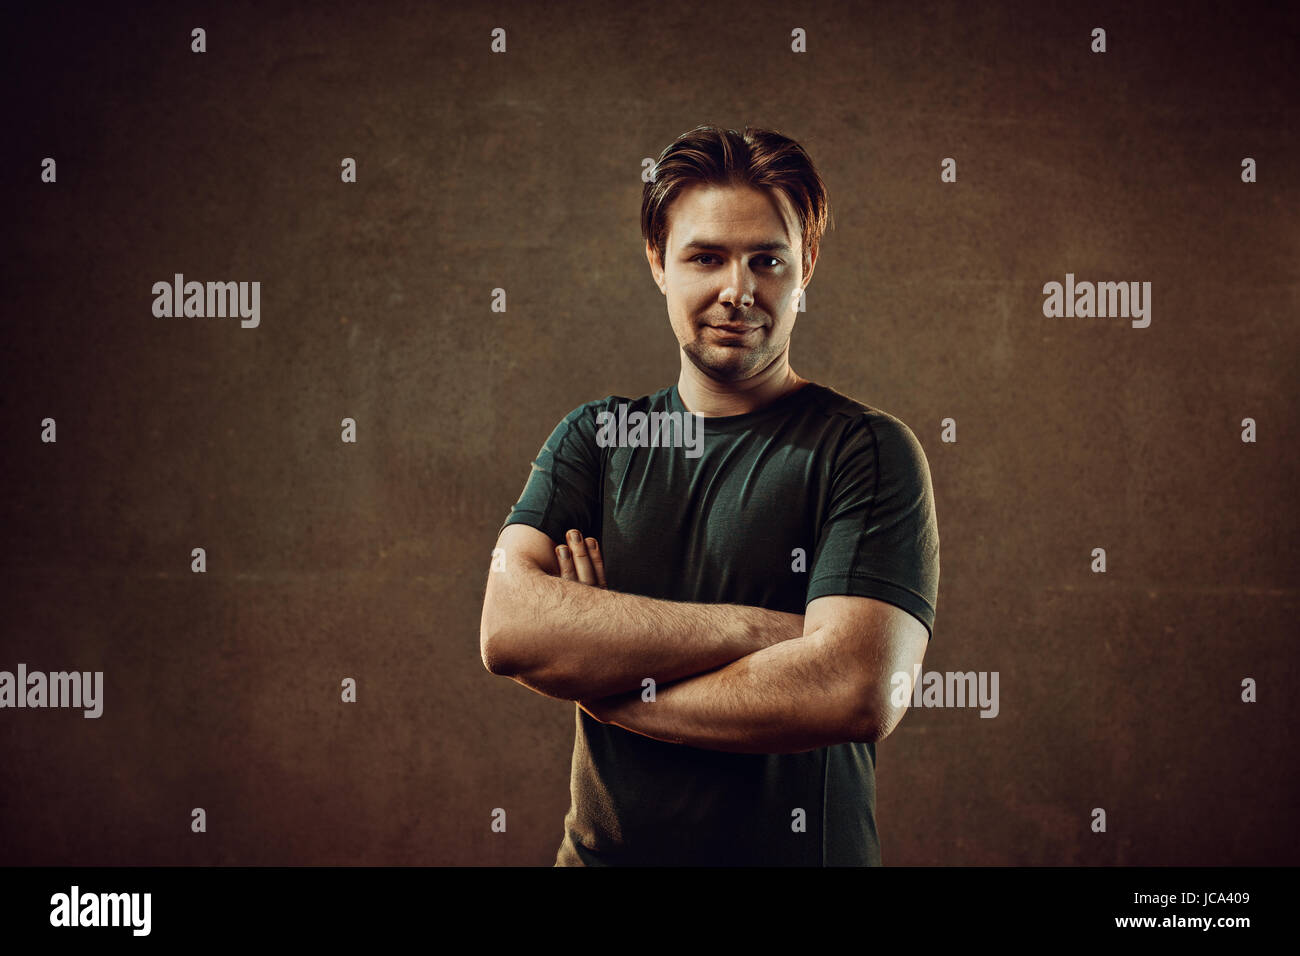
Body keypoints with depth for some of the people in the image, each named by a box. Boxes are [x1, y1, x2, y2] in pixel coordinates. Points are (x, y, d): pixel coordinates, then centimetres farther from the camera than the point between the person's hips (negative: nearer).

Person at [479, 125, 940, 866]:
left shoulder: (869, 450, -11)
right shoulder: (594, 438, 0)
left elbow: (860, 691, -25)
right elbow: (508, 628, -15)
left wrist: (602, 680, -16)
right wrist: (759, 630, -23)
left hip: (799, 849, -3)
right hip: (601, 847, 3)